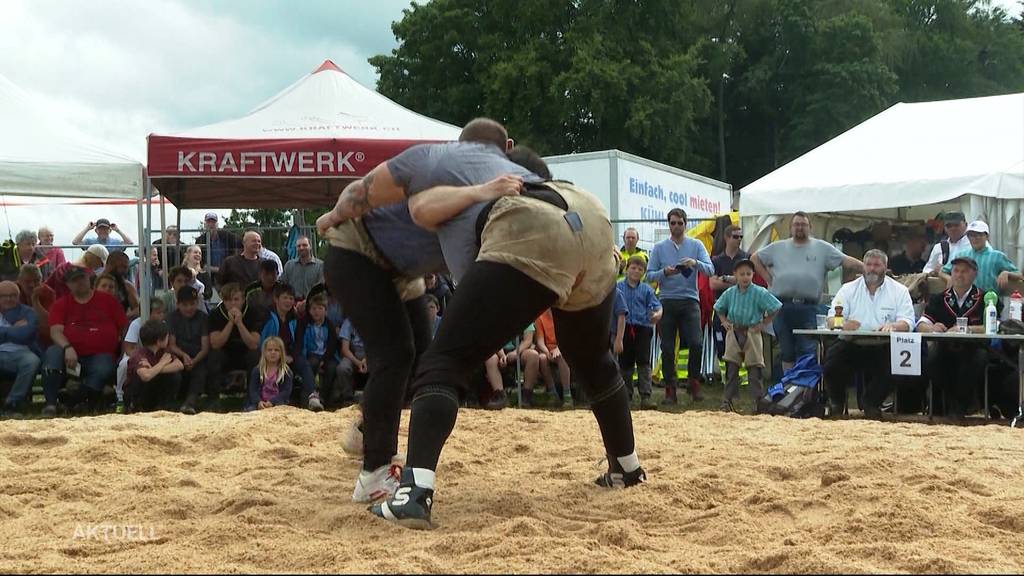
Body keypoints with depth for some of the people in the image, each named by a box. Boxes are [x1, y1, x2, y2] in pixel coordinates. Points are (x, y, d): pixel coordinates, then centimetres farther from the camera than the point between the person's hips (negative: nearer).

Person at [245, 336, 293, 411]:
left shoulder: (286, 372, 5)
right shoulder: (257, 371, 11)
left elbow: (286, 391, -4)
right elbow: (253, 390, 2)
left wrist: (272, 402, -19)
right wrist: (259, 402, -19)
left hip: (277, 403, -1)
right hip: (259, 404, 1)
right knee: (250, 410, -28)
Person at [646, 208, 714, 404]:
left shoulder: (696, 245, 8)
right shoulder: (659, 248, 8)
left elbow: (710, 270, -2)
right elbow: (649, 275, 4)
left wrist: (695, 263, -21)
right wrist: (665, 273, -15)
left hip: (690, 301, 0)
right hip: (667, 301, 1)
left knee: (696, 344, -12)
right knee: (667, 348, 1)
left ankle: (693, 382, 8)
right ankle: (670, 388, 9)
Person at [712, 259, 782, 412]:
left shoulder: (759, 293, -8)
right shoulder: (730, 293, 4)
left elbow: (775, 309, -5)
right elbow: (719, 309, 21)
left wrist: (763, 325, -7)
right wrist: (724, 322, 6)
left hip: (752, 333, -3)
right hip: (733, 333, 3)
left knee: (754, 369, 0)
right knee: (731, 368, 5)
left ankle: (757, 401, 6)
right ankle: (727, 401, 10)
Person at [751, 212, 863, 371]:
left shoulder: (822, 248, 7)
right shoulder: (777, 248, 13)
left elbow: (846, 261, 1)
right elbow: (755, 259, 21)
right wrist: (769, 279, 10)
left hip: (808, 308, -2)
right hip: (782, 308, 2)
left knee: (806, 352, -5)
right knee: (786, 352, 8)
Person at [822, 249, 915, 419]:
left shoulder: (899, 291, 10)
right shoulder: (848, 289, 13)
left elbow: (908, 322, -3)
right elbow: (832, 320, 2)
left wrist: (892, 326, -27)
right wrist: (843, 324, -23)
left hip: (882, 347, 0)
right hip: (851, 345, 1)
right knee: (831, 363, -26)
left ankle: (871, 403, 3)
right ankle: (836, 402, 9)